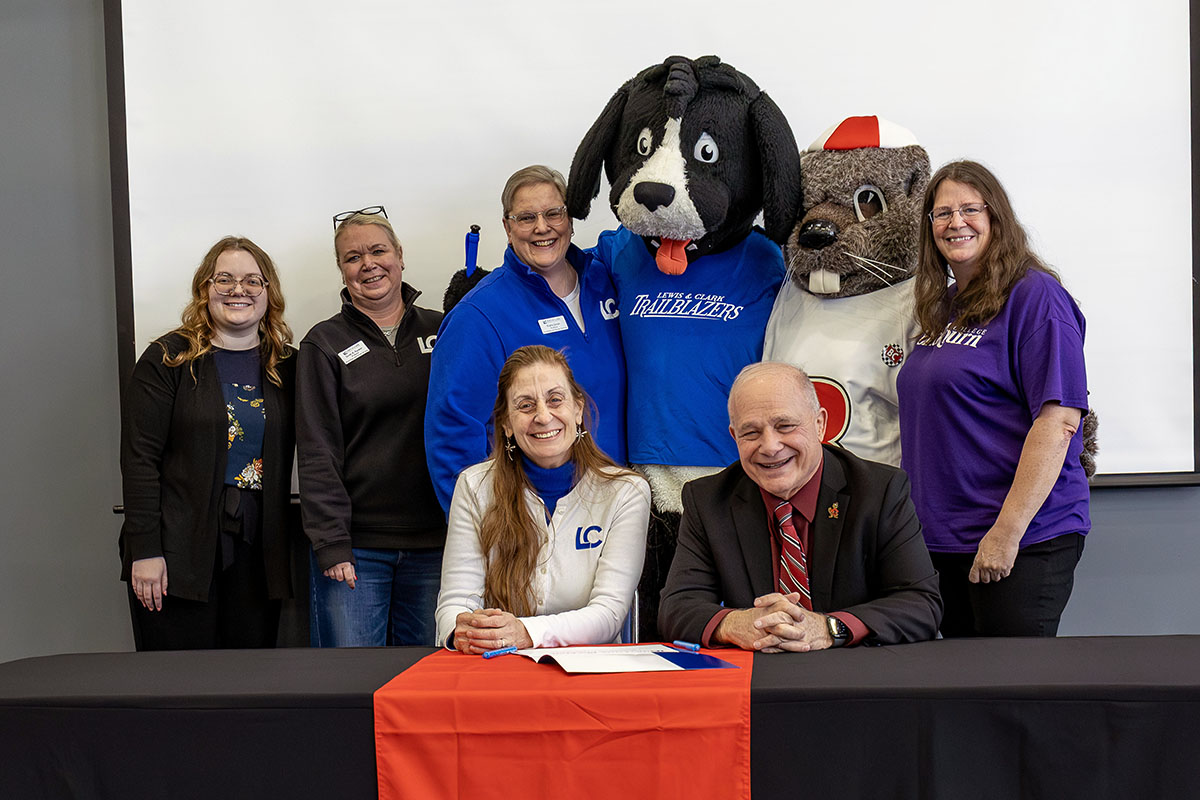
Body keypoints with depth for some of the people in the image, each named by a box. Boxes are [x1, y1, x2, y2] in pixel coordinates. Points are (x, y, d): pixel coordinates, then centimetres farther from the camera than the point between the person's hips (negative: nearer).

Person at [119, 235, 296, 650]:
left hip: (257, 554, 4)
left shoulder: (284, 367, 10)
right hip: (178, 556, -3)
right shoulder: (167, 360, -1)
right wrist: (144, 552, -12)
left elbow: (286, 463, 12)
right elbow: (139, 458, -6)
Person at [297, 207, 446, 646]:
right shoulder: (325, 343, 3)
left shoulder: (441, 330, 10)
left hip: (433, 543, 2)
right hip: (355, 547, -2)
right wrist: (331, 544, -9)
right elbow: (317, 452, -2)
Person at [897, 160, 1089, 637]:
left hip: (1023, 542, -8)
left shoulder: (1035, 297, -9)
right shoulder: (942, 308, 15)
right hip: (943, 542, 8)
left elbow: (1058, 422, -18)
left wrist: (1007, 532, -21)